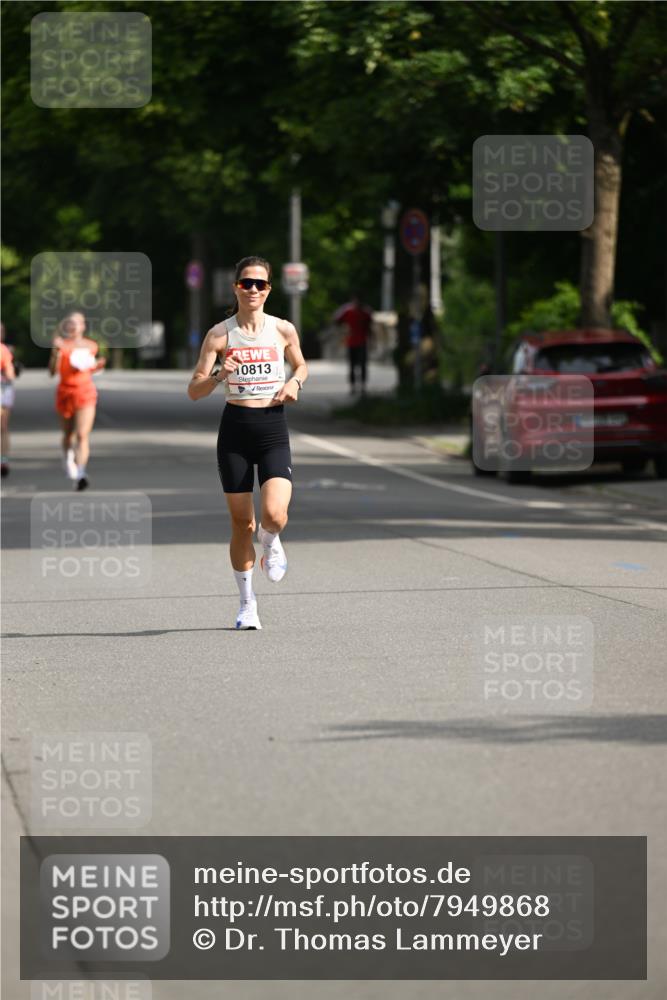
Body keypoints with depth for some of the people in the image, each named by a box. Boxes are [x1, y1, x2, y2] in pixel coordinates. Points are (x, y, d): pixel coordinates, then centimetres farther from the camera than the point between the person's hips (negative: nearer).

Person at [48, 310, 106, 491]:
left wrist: (97, 366, -1)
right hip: (65, 391, 0)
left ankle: (80, 474, -24)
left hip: (86, 392, 0)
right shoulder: (62, 345, -4)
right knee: (68, 434, 17)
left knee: (82, 435, -15)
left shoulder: (91, 346, 5)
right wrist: (56, 351, -23)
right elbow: (53, 371, -11)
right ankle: (68, 457, 49)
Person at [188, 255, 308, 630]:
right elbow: (194, 391, -3)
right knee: (242, 523, 4)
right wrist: (219, 375, -23)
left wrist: (295, 382, -1)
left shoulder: (284, 330, 1)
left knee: (274, 515, -19)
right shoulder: (220, 334, -2)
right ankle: (247, 602, 19)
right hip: (235, 430, 0)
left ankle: (271, 543, 19)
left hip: (274, 430, 0)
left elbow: (301, 366, 21)